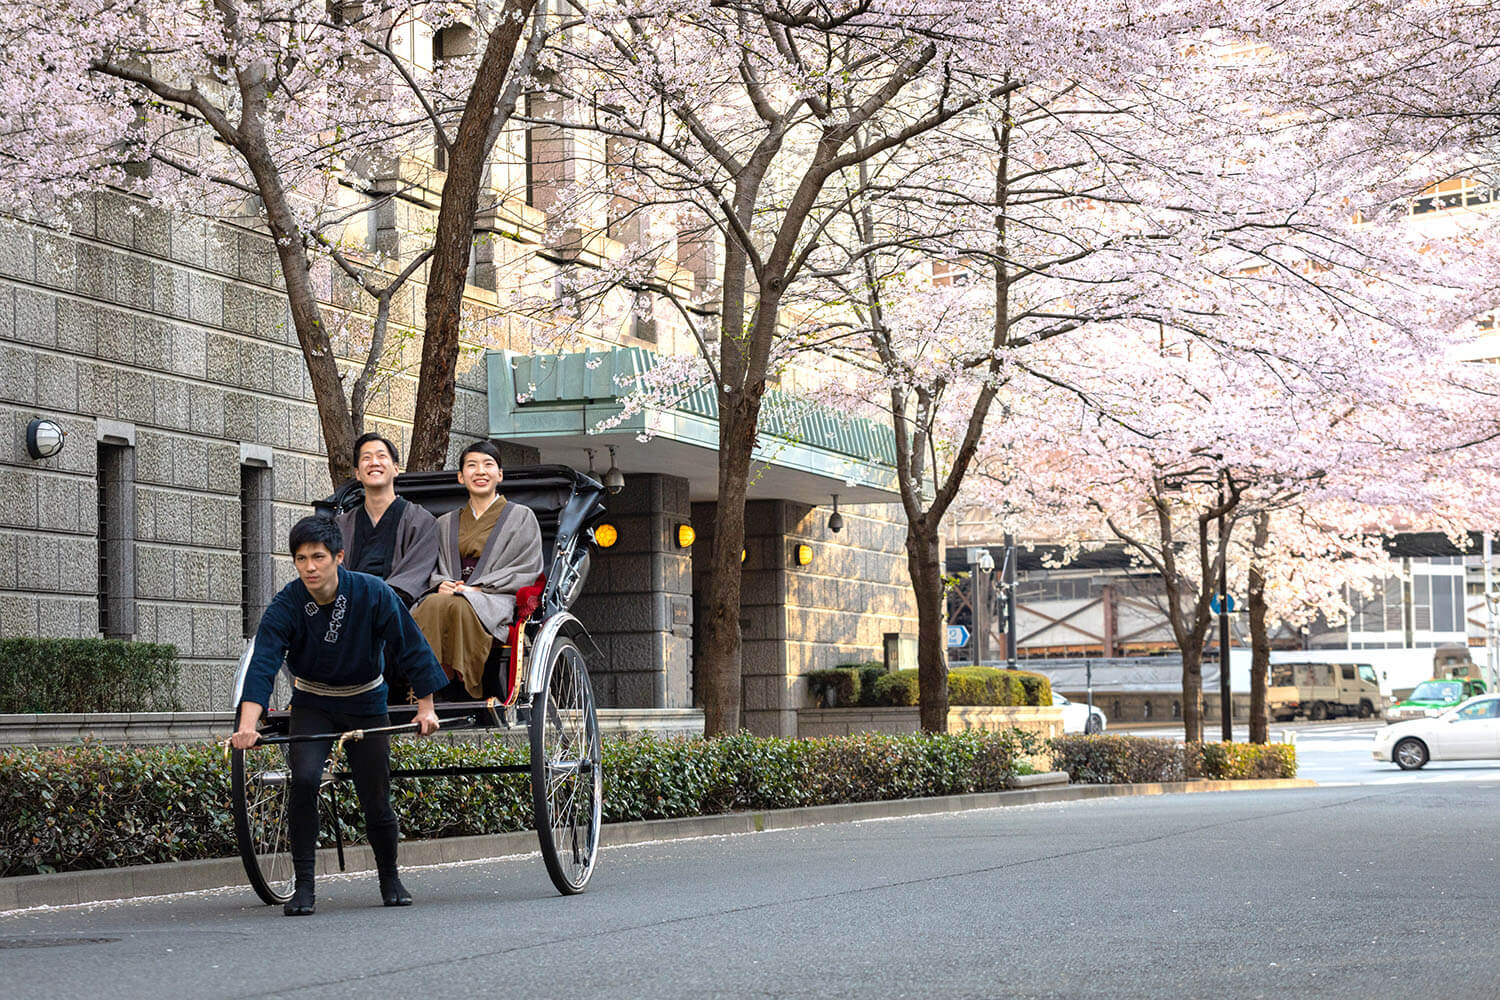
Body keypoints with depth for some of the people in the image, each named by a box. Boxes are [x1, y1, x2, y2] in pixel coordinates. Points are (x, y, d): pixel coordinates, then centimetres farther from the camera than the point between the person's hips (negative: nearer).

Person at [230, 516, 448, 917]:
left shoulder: (373, 594, -21)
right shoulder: (285, 606, -19)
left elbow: (410, 648, -12)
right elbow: (262, 665, -30)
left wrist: (425, 707, -11)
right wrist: (247, 725, -43)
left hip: (366, 705, 0)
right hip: (312, 705, 0)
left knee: (375, 801, 1)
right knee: (304, 779, -23)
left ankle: (390, 879, 28)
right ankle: (303, 886, -13)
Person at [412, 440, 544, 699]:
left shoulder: (520, 517, 11)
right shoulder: (446, 523, 24)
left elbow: (527, 572, 1)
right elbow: (432, 568, 19)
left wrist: (477, 588, -10)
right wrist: (441, 583, -6)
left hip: (497, 601, -3)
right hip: (448, 596, 3)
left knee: (456, 607, -37)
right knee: (431, 606, -34)